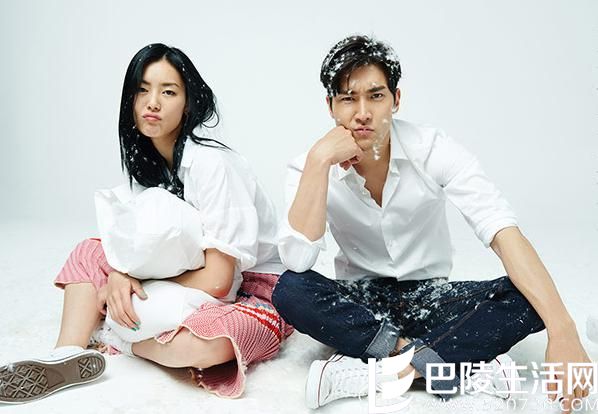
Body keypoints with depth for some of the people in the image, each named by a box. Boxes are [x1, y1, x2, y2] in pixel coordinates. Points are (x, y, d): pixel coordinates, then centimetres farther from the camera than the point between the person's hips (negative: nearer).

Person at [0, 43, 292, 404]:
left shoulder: (211, 163, -23)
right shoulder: (147, 160, 1)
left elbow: (217, 279, -24)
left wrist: (139, 281, -12)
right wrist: (119, 275, -18)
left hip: (252, 291, -7)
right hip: (192, 287, 7)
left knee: (206, 341, -39)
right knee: (90, 252, 4)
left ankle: (112, 336, -10)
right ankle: (67, 358, -14)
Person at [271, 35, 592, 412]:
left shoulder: (432, 149, -15)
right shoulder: (312, 168, -11)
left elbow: (503, 232, -26)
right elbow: (297, 261, -26)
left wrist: (563, 332, -38)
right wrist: (319, 159, -30)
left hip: (431, 299, 1)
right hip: (359, 305, 0)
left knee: (526, 297, -26)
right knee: (289, 290, -30)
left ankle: (372, 372, -28)